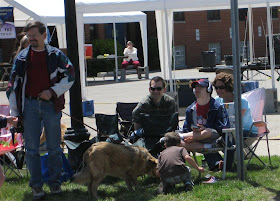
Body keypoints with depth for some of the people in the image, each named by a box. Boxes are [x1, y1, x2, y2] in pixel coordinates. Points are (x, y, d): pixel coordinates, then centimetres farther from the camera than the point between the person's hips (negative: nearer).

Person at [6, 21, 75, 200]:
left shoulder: (55, 55, 3)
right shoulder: (22, 57, 7)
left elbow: (70, 76, 4)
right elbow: (13, 85, 8)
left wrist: (53, 91, -9)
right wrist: (15, 112, 3)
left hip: (51, 105, -1)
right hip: (30, 105, 1)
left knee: (54, 147, 6)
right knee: (32, 148, 2)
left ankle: (55, 182, 18)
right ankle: (36, 185, 10)